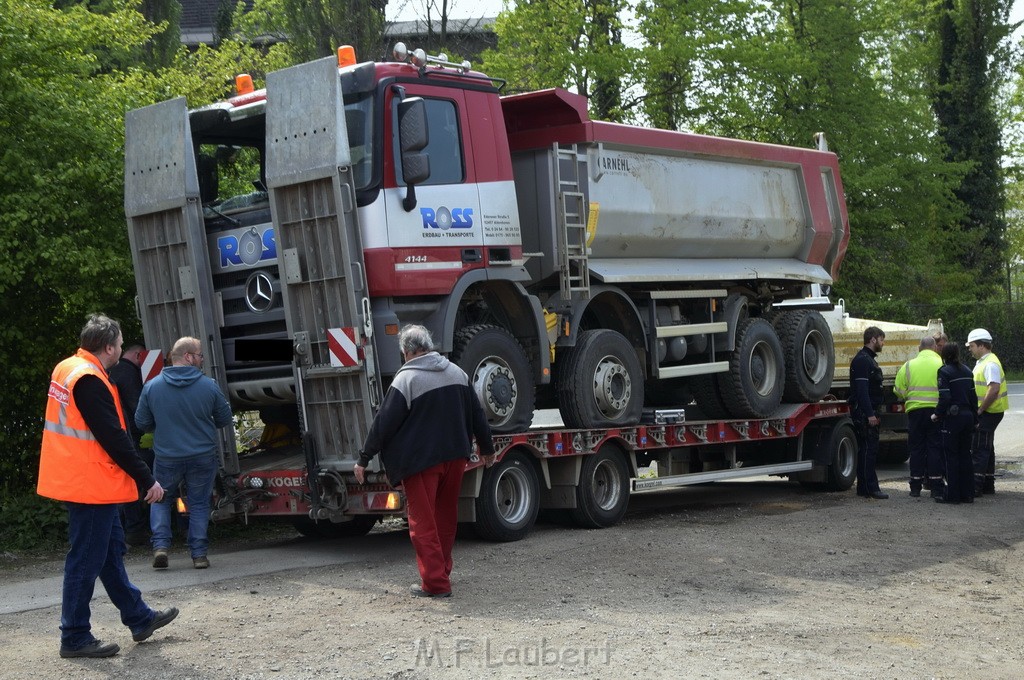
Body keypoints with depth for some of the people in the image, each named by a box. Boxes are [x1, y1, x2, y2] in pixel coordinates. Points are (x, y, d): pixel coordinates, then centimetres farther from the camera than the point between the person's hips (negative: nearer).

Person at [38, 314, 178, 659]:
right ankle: (75, 638, 7)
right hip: (91, 485, -10)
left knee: (111, 551, 18)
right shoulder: (90, 381, -20)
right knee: (86, 561, -1)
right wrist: (147, 480, -14)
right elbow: (114, 438, -21)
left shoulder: (65, 369, 9)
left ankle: (139, 618, 30)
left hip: (76, 482, 10)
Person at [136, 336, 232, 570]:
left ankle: (160, 546, 4)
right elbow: (224, 420, 1)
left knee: (160, 499, 19)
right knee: (199, 503, 12)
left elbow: (142, 423, 0)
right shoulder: (209, 386, -9)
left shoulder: (152, 386, -7)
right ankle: (199, 553, 11)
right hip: (202, 457, 0)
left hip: (166, 458, 1)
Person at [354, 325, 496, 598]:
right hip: (455, 457, 6)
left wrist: (364, 459, -5)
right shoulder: (456, 372, 7)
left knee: (423, 523, 0)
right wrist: (487, 449, 26)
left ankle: (435, 582, -3)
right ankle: (443, 572, 27)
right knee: (446, 517, 18)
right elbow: (477, 415, 14)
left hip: (421, 461, -6)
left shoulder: (406, 379, -13)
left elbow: (383, 424, -12)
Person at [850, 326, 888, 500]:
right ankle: (870, 488, -10)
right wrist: (870, 414, -24)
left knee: (866, 449, 11)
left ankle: (864, 488, 14)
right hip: (863, 412, -11)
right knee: (869, 449, -10)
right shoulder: (862, 360, -14)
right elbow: (861, 389, -21)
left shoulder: (869, 359, 20)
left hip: (868, 412, 11)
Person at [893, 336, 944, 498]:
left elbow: (899, 391, 3)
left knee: (916, 448, 8)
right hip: (936, 411, -2)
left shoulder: (908, 365, 3)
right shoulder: (942, 365, -3)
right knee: (935, 448, 3)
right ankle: (935, 487, 2)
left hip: (915, 410, 2)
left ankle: (915, 487, 10)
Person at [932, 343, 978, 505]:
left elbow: (945, 397, -18)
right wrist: (974, 417, 18)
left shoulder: (944, 371, -11)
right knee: (965, 455, 13)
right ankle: (968, 494, 15)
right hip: (967, 416, 7)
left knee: (951, 456, -1)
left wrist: (937, 414, -6)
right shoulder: (966, 371, 10)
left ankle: (953, 496, 0)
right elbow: (973, 396, 12)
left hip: (953, 417, -7)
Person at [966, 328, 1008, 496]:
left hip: (988, 413, -10)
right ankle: (988, 485, 20)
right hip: (985, 412, 10)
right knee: (987, 448, 14)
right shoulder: (982, 362, 16)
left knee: (980, 449, -9)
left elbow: (994, 389, -27)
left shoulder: (990, 364, -18)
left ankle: (975, 486, -9)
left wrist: (980, 409, -21)